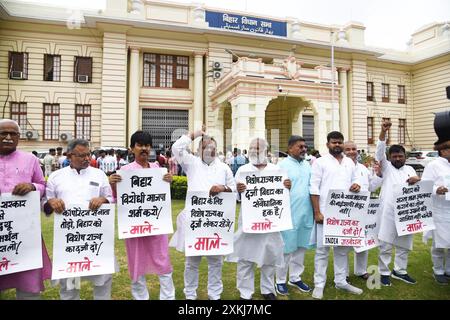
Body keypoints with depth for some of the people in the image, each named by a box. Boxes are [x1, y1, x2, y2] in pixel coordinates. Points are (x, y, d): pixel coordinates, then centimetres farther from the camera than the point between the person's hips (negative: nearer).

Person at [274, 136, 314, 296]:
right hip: (289, 214, -6)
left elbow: (312, 186, 15)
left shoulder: (307, 165, 10)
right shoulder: (282, 165, -7)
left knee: (301, 246, 15)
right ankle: (280, 280, 20)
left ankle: (295, 277, 30)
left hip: (306, 213, 6)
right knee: (286, 248, 5)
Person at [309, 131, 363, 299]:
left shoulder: (350, 162, 13)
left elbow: (354, 181, 20)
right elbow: (314, 188, -8)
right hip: (326, 213, -5)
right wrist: (317, 212, -14)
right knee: (322, 249, 2)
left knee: (343, 248, 14)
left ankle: (341, 281, 29)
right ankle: (319, 284, 13)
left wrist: (357, 185, -6)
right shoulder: (320, 162, -4)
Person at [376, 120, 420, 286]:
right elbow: (380, 151, -10)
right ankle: (384, 272, 12)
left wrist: (417, 180, -18)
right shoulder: (386, 167, 5)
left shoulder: (409, 169, 17)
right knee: (386, 245, -1)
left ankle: (399, 271, 29)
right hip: (388, 213, -4)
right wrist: (383, 131, -24)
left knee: (404, 245, 14)